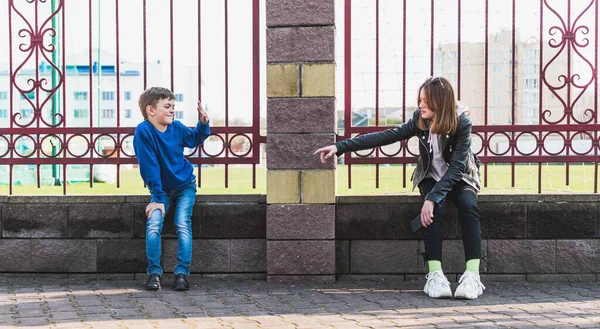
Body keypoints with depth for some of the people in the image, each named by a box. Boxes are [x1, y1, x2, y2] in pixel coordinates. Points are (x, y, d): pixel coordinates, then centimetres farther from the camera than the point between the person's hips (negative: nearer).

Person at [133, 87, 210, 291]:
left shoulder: (177, 128, -10)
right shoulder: (143, 132, -22)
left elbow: (195, 139, 14)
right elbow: (150, 167, -22)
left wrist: (203, 123, -6)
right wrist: (158, 197, -22)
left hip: (185, 186, 2)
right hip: (162, 190, -2)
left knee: (183, 225, -14)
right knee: (153, 224, -19)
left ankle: (182, 273, -9)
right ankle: (154, 273, -7)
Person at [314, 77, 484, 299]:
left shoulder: (462, 123, -21)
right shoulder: (420, 119, -10)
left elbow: (456, 167, -27)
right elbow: (387, 136, -13)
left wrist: (432, 198, -39)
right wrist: (340, 147, -19)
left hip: (459, 178, -2)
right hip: (431, 178, 2)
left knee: (468, 206, -34)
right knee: (436, 209, -31)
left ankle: (472, 276, -40)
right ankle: (435, 275, -38)